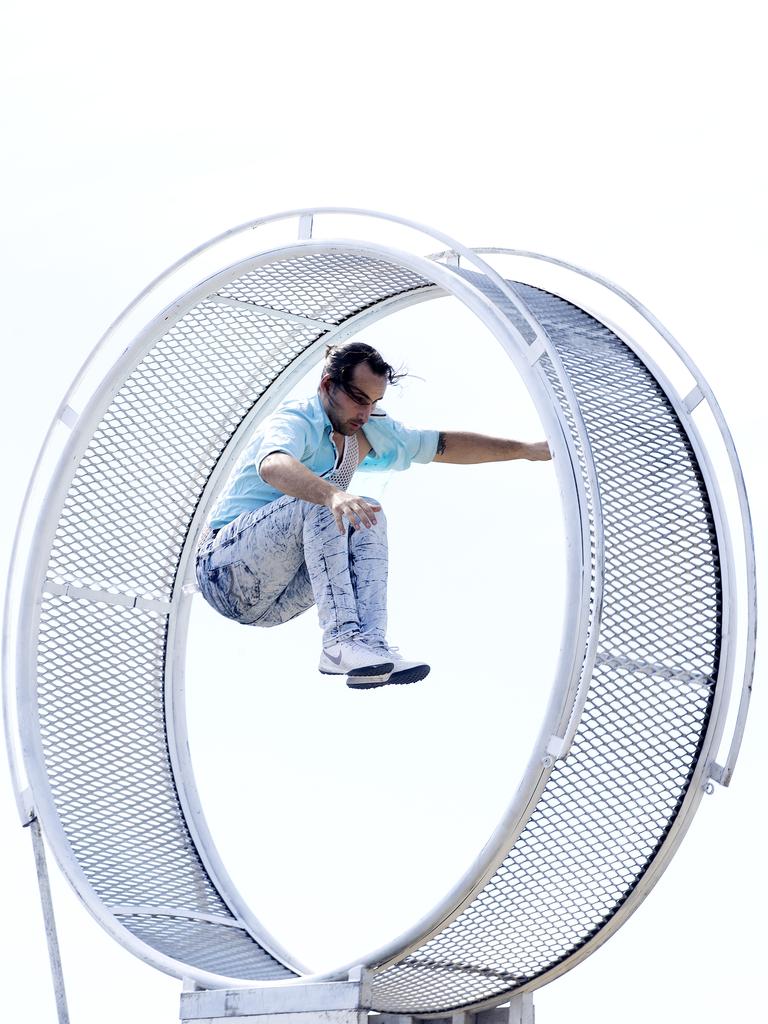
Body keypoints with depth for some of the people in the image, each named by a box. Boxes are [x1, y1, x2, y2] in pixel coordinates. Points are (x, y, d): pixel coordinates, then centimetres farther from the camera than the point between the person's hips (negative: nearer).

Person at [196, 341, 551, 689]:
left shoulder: (365, 432, 9)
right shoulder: (295, 421, -17)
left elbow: (443, 445, 18)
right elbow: (273, 466, -42)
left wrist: (526, 449, 16)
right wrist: (333, 495, -60)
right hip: (224, 570, -8)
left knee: (367, 518, -9)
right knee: (318, 503, -29)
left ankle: (370, 642, -25)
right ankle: (341, 641, -40)